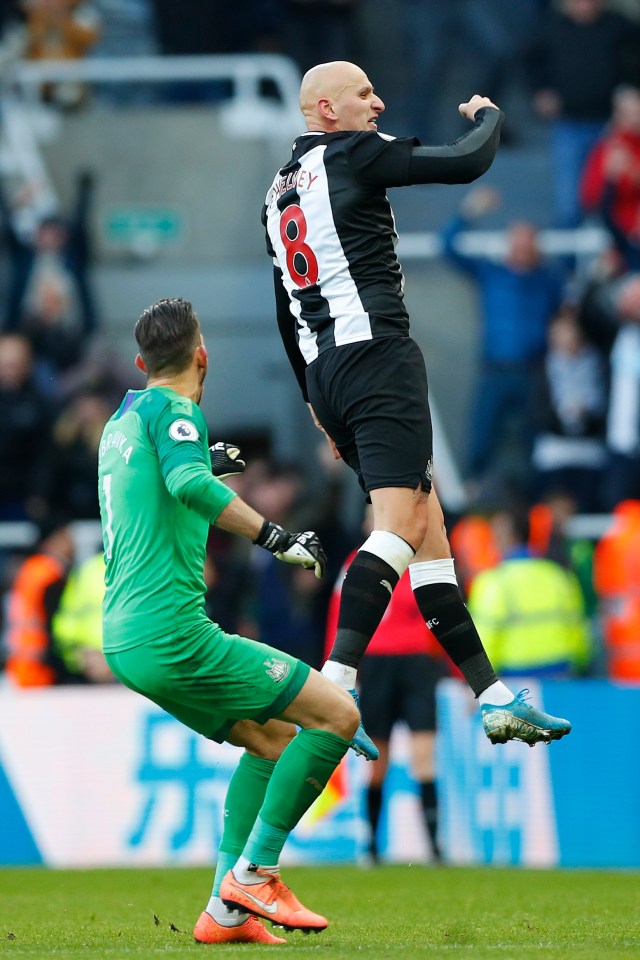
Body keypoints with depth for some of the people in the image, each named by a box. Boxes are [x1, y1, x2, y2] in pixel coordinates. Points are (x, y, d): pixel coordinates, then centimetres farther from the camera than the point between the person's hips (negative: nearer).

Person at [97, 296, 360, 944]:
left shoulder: (119, 422, 20)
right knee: (335, 715, -6)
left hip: (125, 640, 9)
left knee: (273, 739, 21)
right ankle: (254, 873, -7)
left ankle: (225, 911, 11)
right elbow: (188, 482, -27)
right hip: (173, 631, -9)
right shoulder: (171, 408, -6)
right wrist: (274, 536, -30)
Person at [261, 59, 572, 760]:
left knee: (428, 529, 8)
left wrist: (316, 402, 31)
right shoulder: (352, 154, -3)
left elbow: (285, 313, 26)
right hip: (375, 354, -9)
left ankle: (495, 701, 6)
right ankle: (334, 685, -31)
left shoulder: (278, 191, 22)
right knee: (401, 522, -17)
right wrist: (487, 115, 13)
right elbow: (467, 163, -9)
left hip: (324, 375, 9)